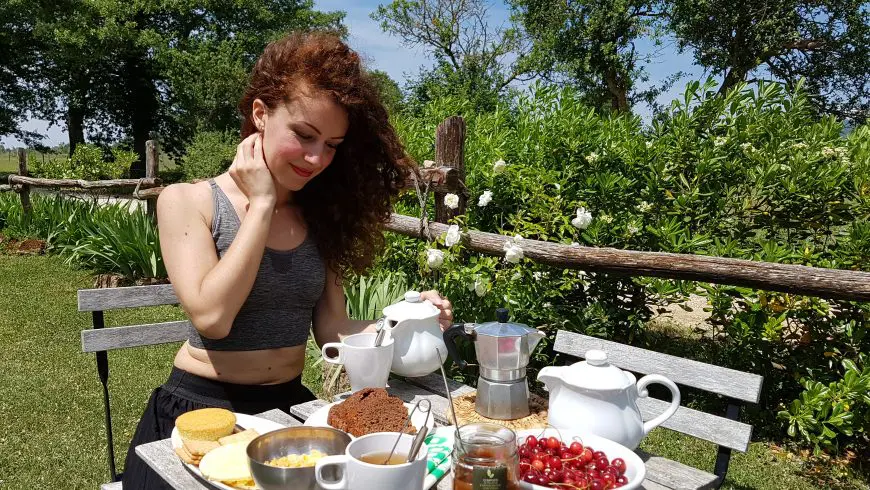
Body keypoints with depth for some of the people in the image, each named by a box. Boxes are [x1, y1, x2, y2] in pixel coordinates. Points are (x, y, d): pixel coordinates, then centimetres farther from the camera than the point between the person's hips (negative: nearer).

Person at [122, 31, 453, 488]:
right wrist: (262, 204, -17)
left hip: (289, 406, 4)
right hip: (200, 411, -3)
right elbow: (212, 317, -20)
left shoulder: (317, 218, 4)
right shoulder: (188, 202, -7)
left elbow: (330, 327, 1)